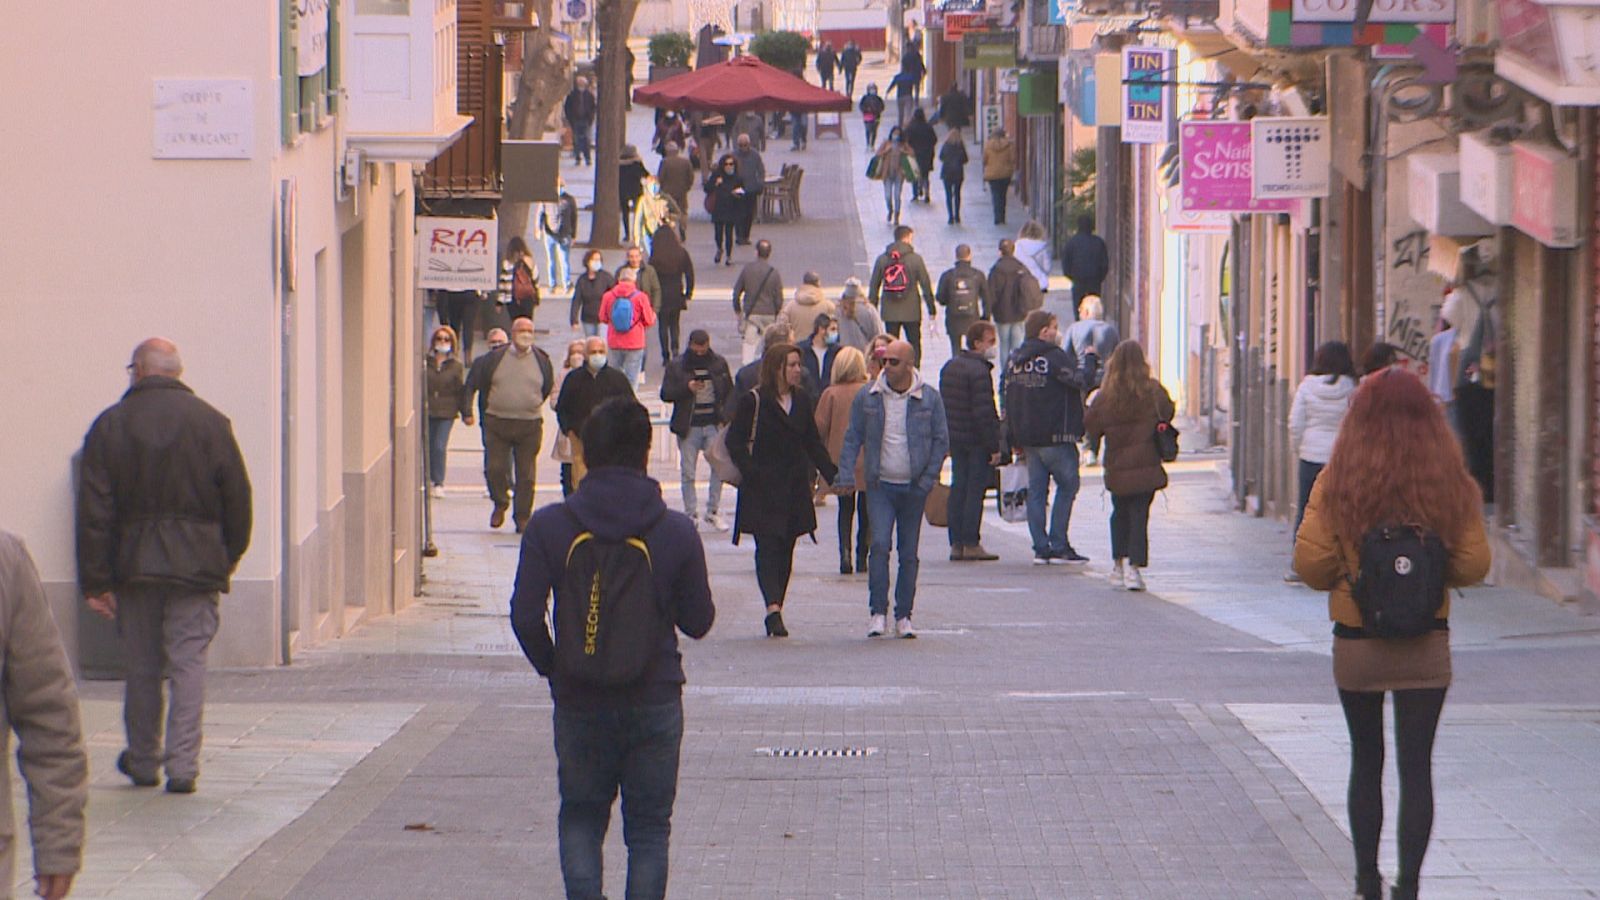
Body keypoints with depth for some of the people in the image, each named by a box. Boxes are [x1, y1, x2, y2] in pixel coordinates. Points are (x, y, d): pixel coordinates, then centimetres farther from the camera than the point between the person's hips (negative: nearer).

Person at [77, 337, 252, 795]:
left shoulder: (110, 426, -1)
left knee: (141, 665, 12)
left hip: (133, 567, 1)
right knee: (188, 663, 1)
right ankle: (183, 765, -6)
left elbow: (93, 512, -4)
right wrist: (229, 557, 16)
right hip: (196, 564, -1)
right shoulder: (210, 422, -2)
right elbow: (238, 498, 2)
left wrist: (95, 581, -2)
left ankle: (142, 761, 22)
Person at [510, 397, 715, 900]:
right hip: (655, 702, 0)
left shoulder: (549, 528, -8)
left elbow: (526, 617, -9)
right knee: (648, 827, 11)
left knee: (580, 817, 16)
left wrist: (551, 667, 9)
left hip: (579, 702, 0)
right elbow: (698, 622, 0)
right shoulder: (677, 533, -8)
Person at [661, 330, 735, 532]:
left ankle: (712, 513, 1)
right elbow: (665, 394, -1)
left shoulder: (719, 364, 7)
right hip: (689, 427, -1)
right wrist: (687, 388, -17)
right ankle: (691, 514, 9)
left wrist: (725, 418, 1)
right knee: (688, 473, 1)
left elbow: (729, 392, 13)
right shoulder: (677, 366, 1)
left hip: (713, 424, 1)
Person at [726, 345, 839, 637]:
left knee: (786, 550, 6)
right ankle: (773, 608, -24)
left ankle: (775, 612, 12)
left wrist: (833, 476, 7)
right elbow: (735, 442, -6)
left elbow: (813, 443, 17)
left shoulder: (802, 402, 12)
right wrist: (750, 473, -17)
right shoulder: (752, 401, -5)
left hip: (794, 489, 6)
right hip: (762, 490, -6)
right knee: (768, 547, -13)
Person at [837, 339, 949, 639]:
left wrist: (928, 479, -5)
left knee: (909, 554, 5)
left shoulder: (929, 398, -1)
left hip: (914, 488, 0)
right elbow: (852, 438, 6)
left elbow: (941, 440, 4)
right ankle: (877, 611, -9)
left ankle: (903, 616, 13)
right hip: (880, 485, 0)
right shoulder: (867, 397, 1)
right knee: (880, 545, -14)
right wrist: (846, 476, -4)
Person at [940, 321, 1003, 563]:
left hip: (955, 440, 8)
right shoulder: (979, 371, -17)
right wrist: (994, 447, -17)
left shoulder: (949, 366, 12)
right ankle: (971, 544, -4)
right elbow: (984, 413, -20)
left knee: (958, 487, 11)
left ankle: (956, 544, 12)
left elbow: (943, 406, 16)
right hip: (977, 441, -8)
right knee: (975, 488, -4)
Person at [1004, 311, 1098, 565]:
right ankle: (1059, 546, -2)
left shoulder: (1015, 360, 11)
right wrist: (1090, 359, 2)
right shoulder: (1055, 356, -13)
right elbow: (1082, 381, -18)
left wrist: (1014, 440, 18)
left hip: (1028, 438, 7)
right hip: (1056, 438, -7)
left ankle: (1041, 548, 5)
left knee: (1036, 491, 8)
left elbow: (1008, 400, 13)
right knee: (1067, 486, 3)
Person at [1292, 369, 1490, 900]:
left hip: (1356, 641, 0)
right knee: (1416, 767, 2)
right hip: (1426, 645, 0)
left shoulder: (1338, 482, -9)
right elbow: (1473, 565, -6)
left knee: (1366, 762, 16)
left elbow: (1309, 562, -12)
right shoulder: (1450, 483, -7)